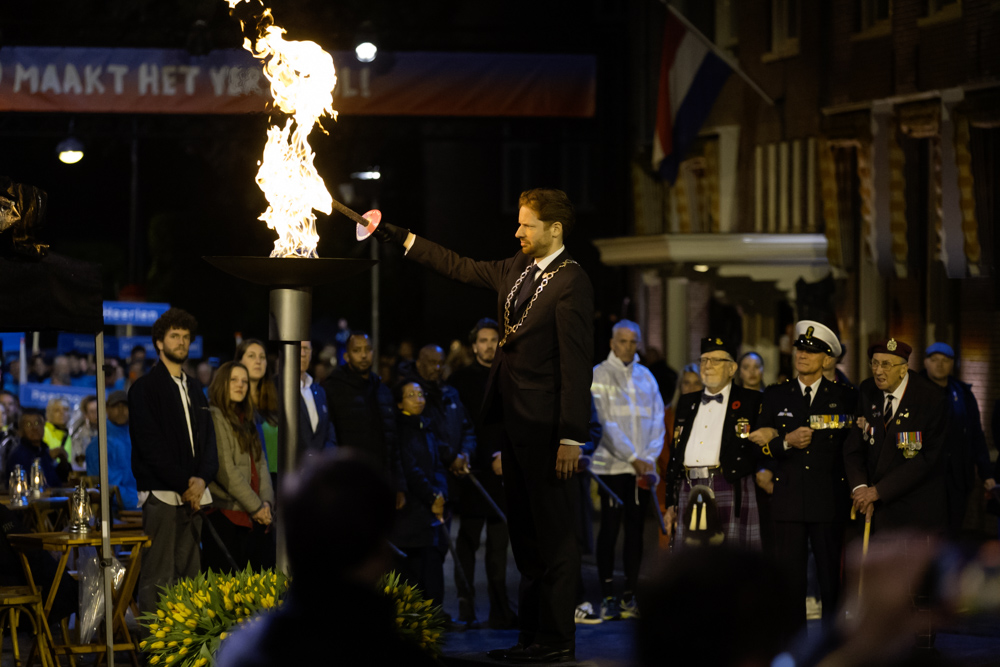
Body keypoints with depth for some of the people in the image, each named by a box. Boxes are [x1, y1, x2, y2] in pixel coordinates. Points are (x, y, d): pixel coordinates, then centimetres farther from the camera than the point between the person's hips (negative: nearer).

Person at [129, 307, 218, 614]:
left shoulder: (194, 390, 20)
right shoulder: (145, 388, 0)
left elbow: (208, 440, 15)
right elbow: (150, 444, -9)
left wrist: (201, 479, -4)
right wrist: (184, 483, -12)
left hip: (193, 494, 6)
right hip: (161, 494, -6)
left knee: (189, 574, 4)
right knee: (158, 579, -10)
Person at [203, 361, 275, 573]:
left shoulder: (245, 421, 21)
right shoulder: (214, 416, -6)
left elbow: (260, 464, 16)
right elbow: (224, 469, -13)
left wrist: (266, 502, -1)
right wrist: (255, 506, -11)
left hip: (254, 516, 8)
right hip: (224, 514, -8)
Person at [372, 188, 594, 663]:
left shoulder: (571, 284, -14)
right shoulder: (517, 270, 12)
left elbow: (576, 364, -18)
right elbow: (462, 268, 23)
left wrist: (572, 437, -21)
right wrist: (401, 239, 21)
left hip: (546, 428, -9)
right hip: (516, 423, 9)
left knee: (554, 535, -3)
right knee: (525, 535, 14)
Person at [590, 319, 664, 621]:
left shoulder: (646, 376, 11)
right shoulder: (599, 375, -2)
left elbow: (657, 421, 10)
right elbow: (605, 423, -9)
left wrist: (649, 458, -4)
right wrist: (632, 458, -14)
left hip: (642, 468, 4)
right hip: (612, 465, -4)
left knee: (636, 529, 4)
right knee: (610, 528, -4)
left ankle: (630, 596, 8)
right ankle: (608, 597, 0)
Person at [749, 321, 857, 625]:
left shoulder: (844, 397, 7)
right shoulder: (774, 395, 11)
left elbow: (848, 443, 2)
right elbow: (758, 443, 6)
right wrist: (785, 443, -15)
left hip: (829, 500, -1)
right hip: (787, 500, 1)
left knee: (832, 578, 1)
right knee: (789, 578, 0)